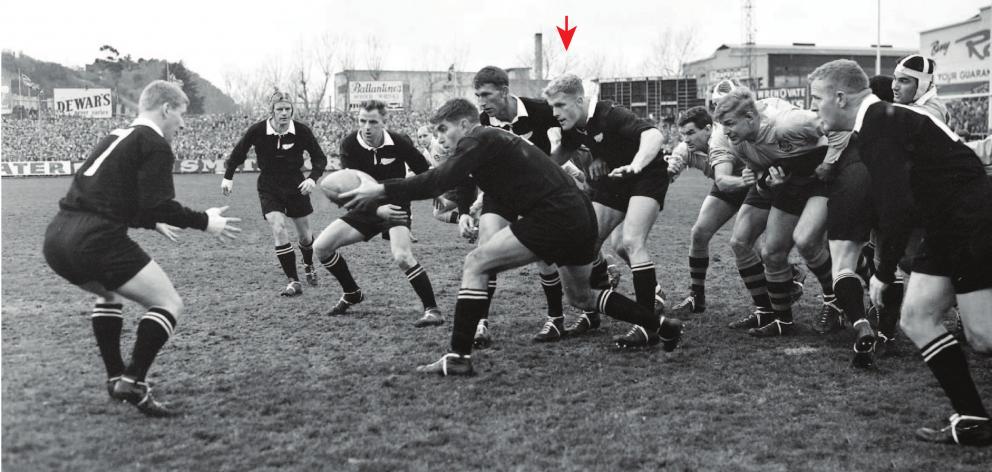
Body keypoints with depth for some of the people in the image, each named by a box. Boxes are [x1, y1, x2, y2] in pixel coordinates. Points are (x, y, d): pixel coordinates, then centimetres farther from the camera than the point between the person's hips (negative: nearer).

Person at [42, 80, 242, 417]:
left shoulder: (116, 137, 24)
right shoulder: (156, 146, -1)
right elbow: (159, 205, -13)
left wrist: (153, 223, 42)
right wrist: (204, 221, 1)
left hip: (56, 237, 9)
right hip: (96, 241, -9)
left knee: (110, 294, 34)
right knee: (169, 304, 4)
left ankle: (115, 378, 28)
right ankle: (133, 383, -7)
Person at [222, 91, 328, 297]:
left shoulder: (302, 130, -14)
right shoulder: (257, 130, -14)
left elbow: (319, 158, -5)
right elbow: (238, 152, 2)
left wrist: (313, 178, -22)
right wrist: (228, 177, -3)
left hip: (295, 186, 1)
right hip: (269, 188, -1)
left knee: (305, 235, 10)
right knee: (278, 230, -18)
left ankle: (308, 266, 43)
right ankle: (294, 282, -10)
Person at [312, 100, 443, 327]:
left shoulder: (399, 142, -17)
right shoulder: (349, 144, -13)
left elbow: (425, 173, -5)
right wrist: (376, 209, -34)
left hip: (395, 206, -4)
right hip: (366, 208, 4)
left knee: (402, 257, -30)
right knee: (321, 247, -3)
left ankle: (432, 310, -16)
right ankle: (352, 294, 20)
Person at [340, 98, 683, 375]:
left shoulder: (478, 141, -8)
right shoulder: (497, 139, 21)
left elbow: (441, 180, -18)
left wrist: (381, 191, -16)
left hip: (553, 217, -10)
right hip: (579, 214, 10)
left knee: (475, 265, -7)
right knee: (579, 297, 27)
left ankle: (459, 356, -9)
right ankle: (660, 327, 34)